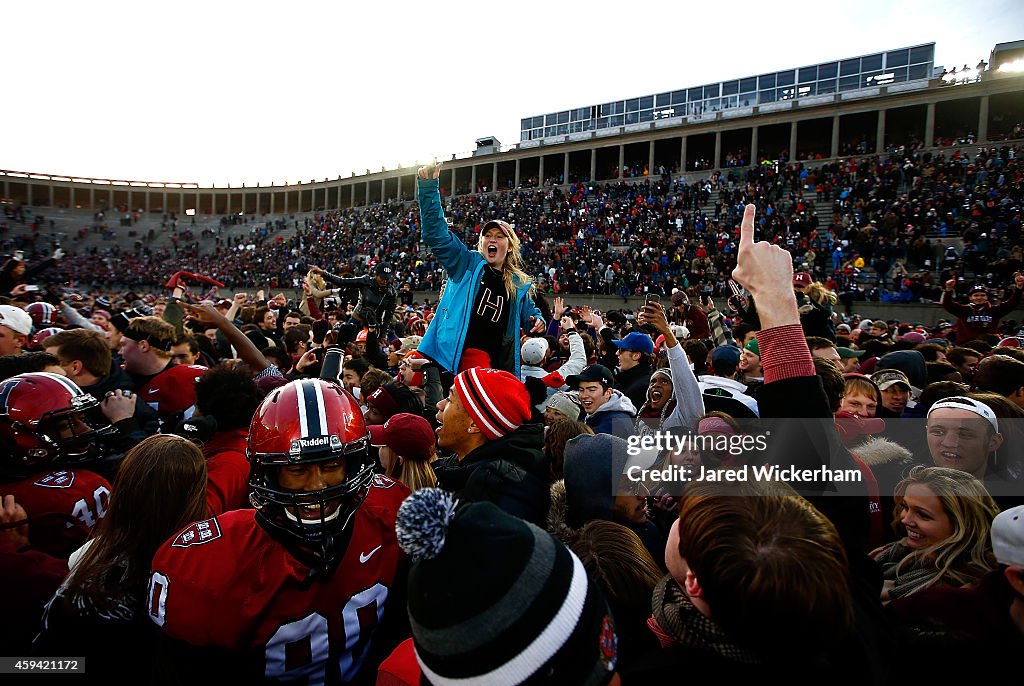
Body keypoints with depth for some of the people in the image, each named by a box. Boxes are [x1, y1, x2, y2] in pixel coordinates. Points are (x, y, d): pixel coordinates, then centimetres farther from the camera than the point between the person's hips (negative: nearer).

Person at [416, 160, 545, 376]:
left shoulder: (518, 284, 16)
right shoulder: (467, 264, 7)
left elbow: (529, 313, 31)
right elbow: (436, 233, -1)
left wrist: (537, 320, 5)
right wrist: (429, 187, -9)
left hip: (486, 361, 3)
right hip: (449, 354, -3)